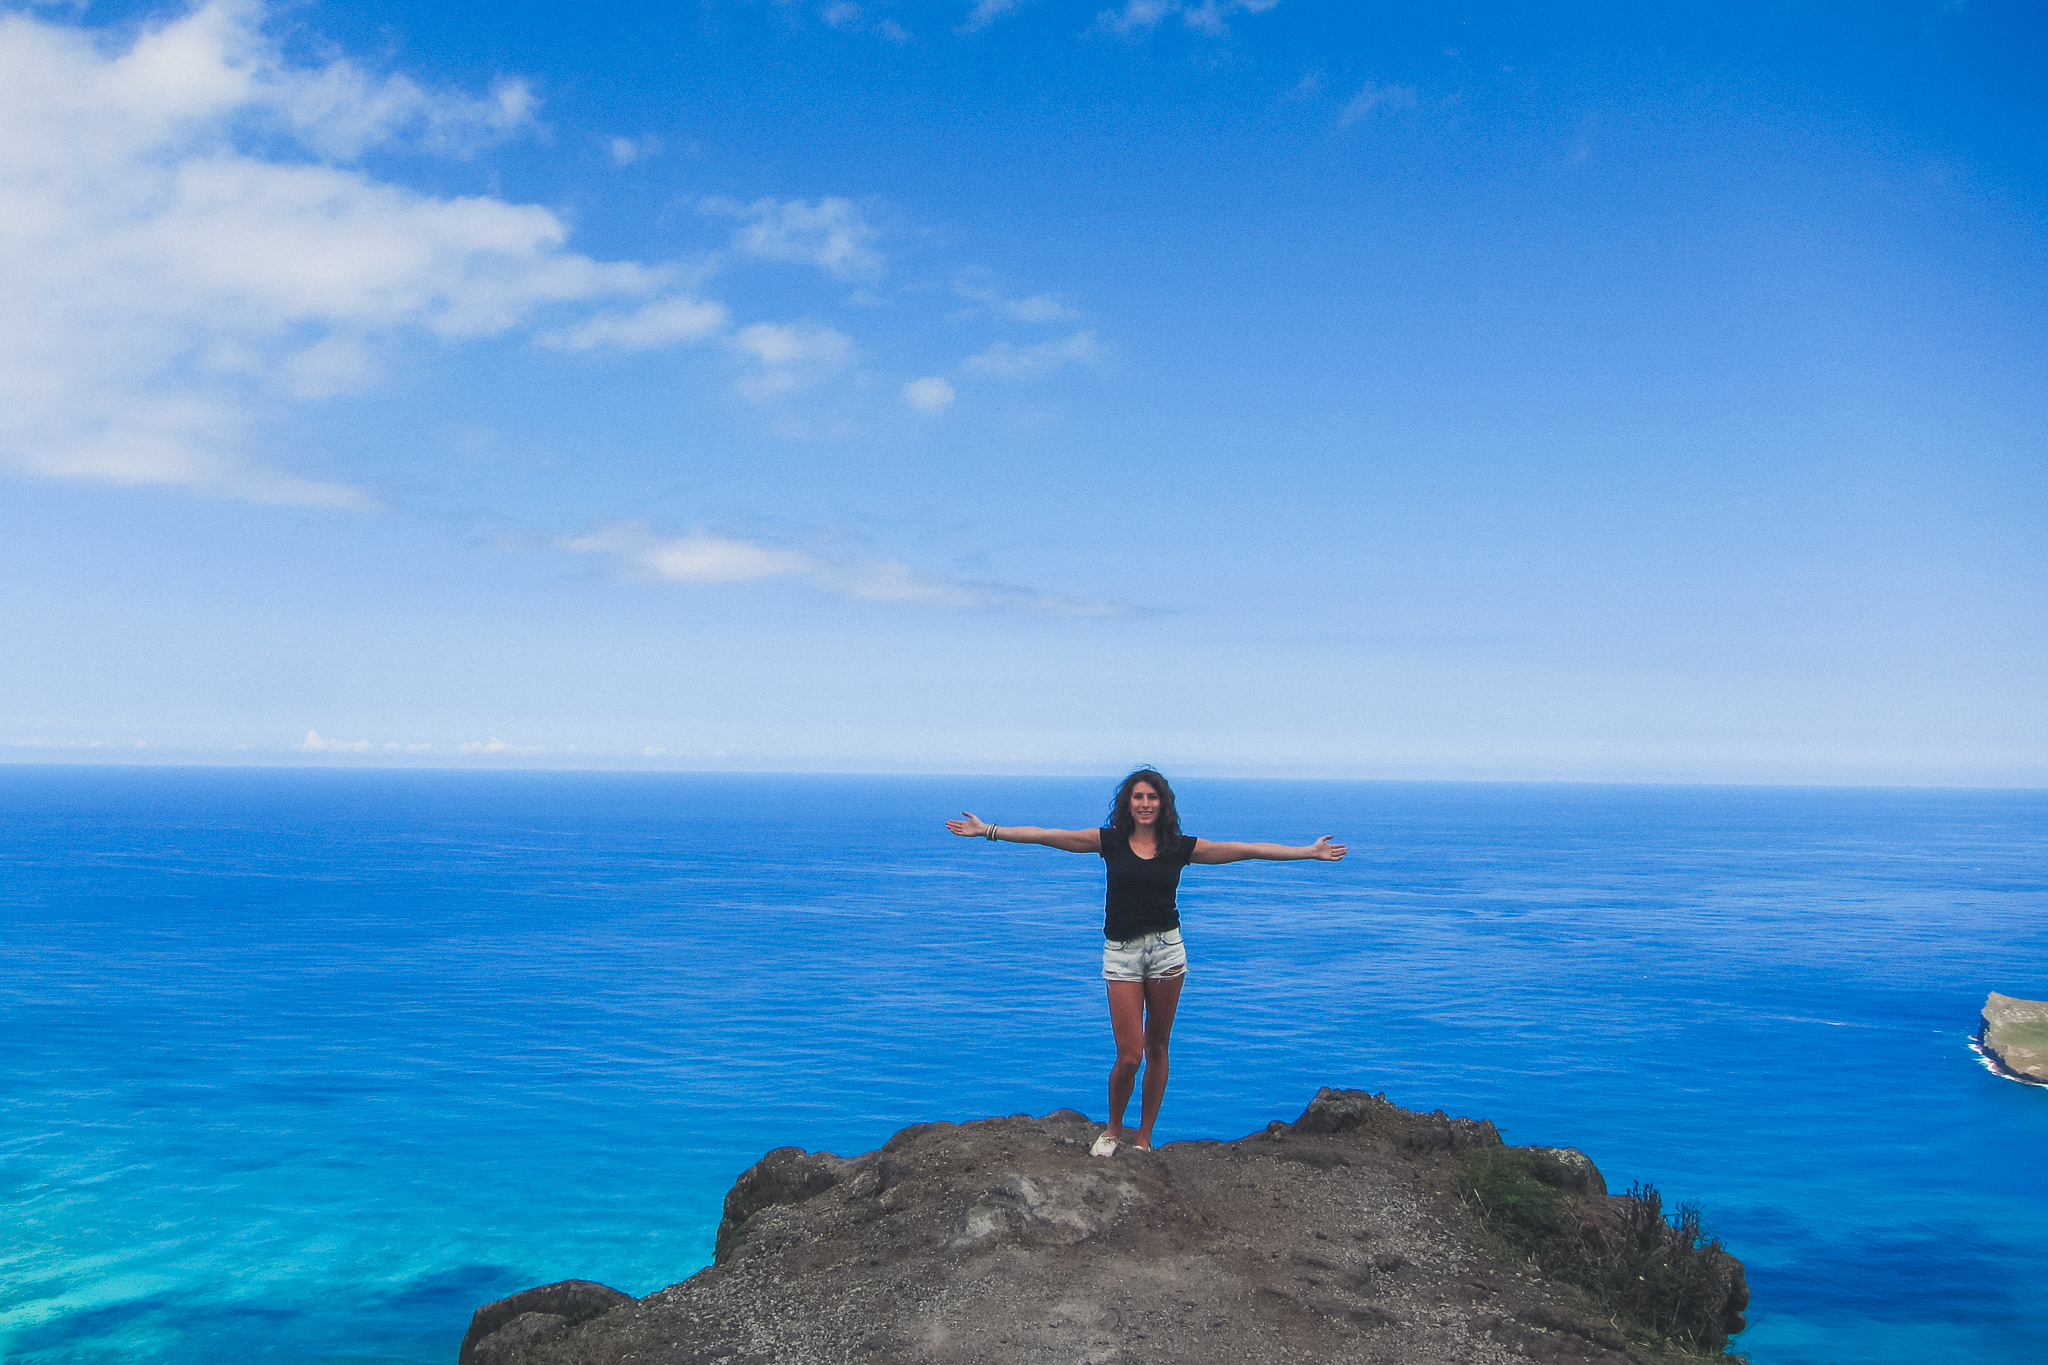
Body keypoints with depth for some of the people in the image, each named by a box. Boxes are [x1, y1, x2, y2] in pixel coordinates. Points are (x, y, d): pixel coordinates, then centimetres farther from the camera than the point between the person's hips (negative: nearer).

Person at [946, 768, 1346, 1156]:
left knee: (1157, 1048, 8)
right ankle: (1113, 1129, 20)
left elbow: (1247, 850, 4)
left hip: (1166, 949, 1)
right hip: (1121, 953, -1)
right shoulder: (1110, 841, 0)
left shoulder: (1180, 847, 2)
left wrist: (1310, 851, 3)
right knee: (1129, 1055, -6)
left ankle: (1143, 1138, 22)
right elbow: (1045, 836, -1)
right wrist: (987, 830, -4)